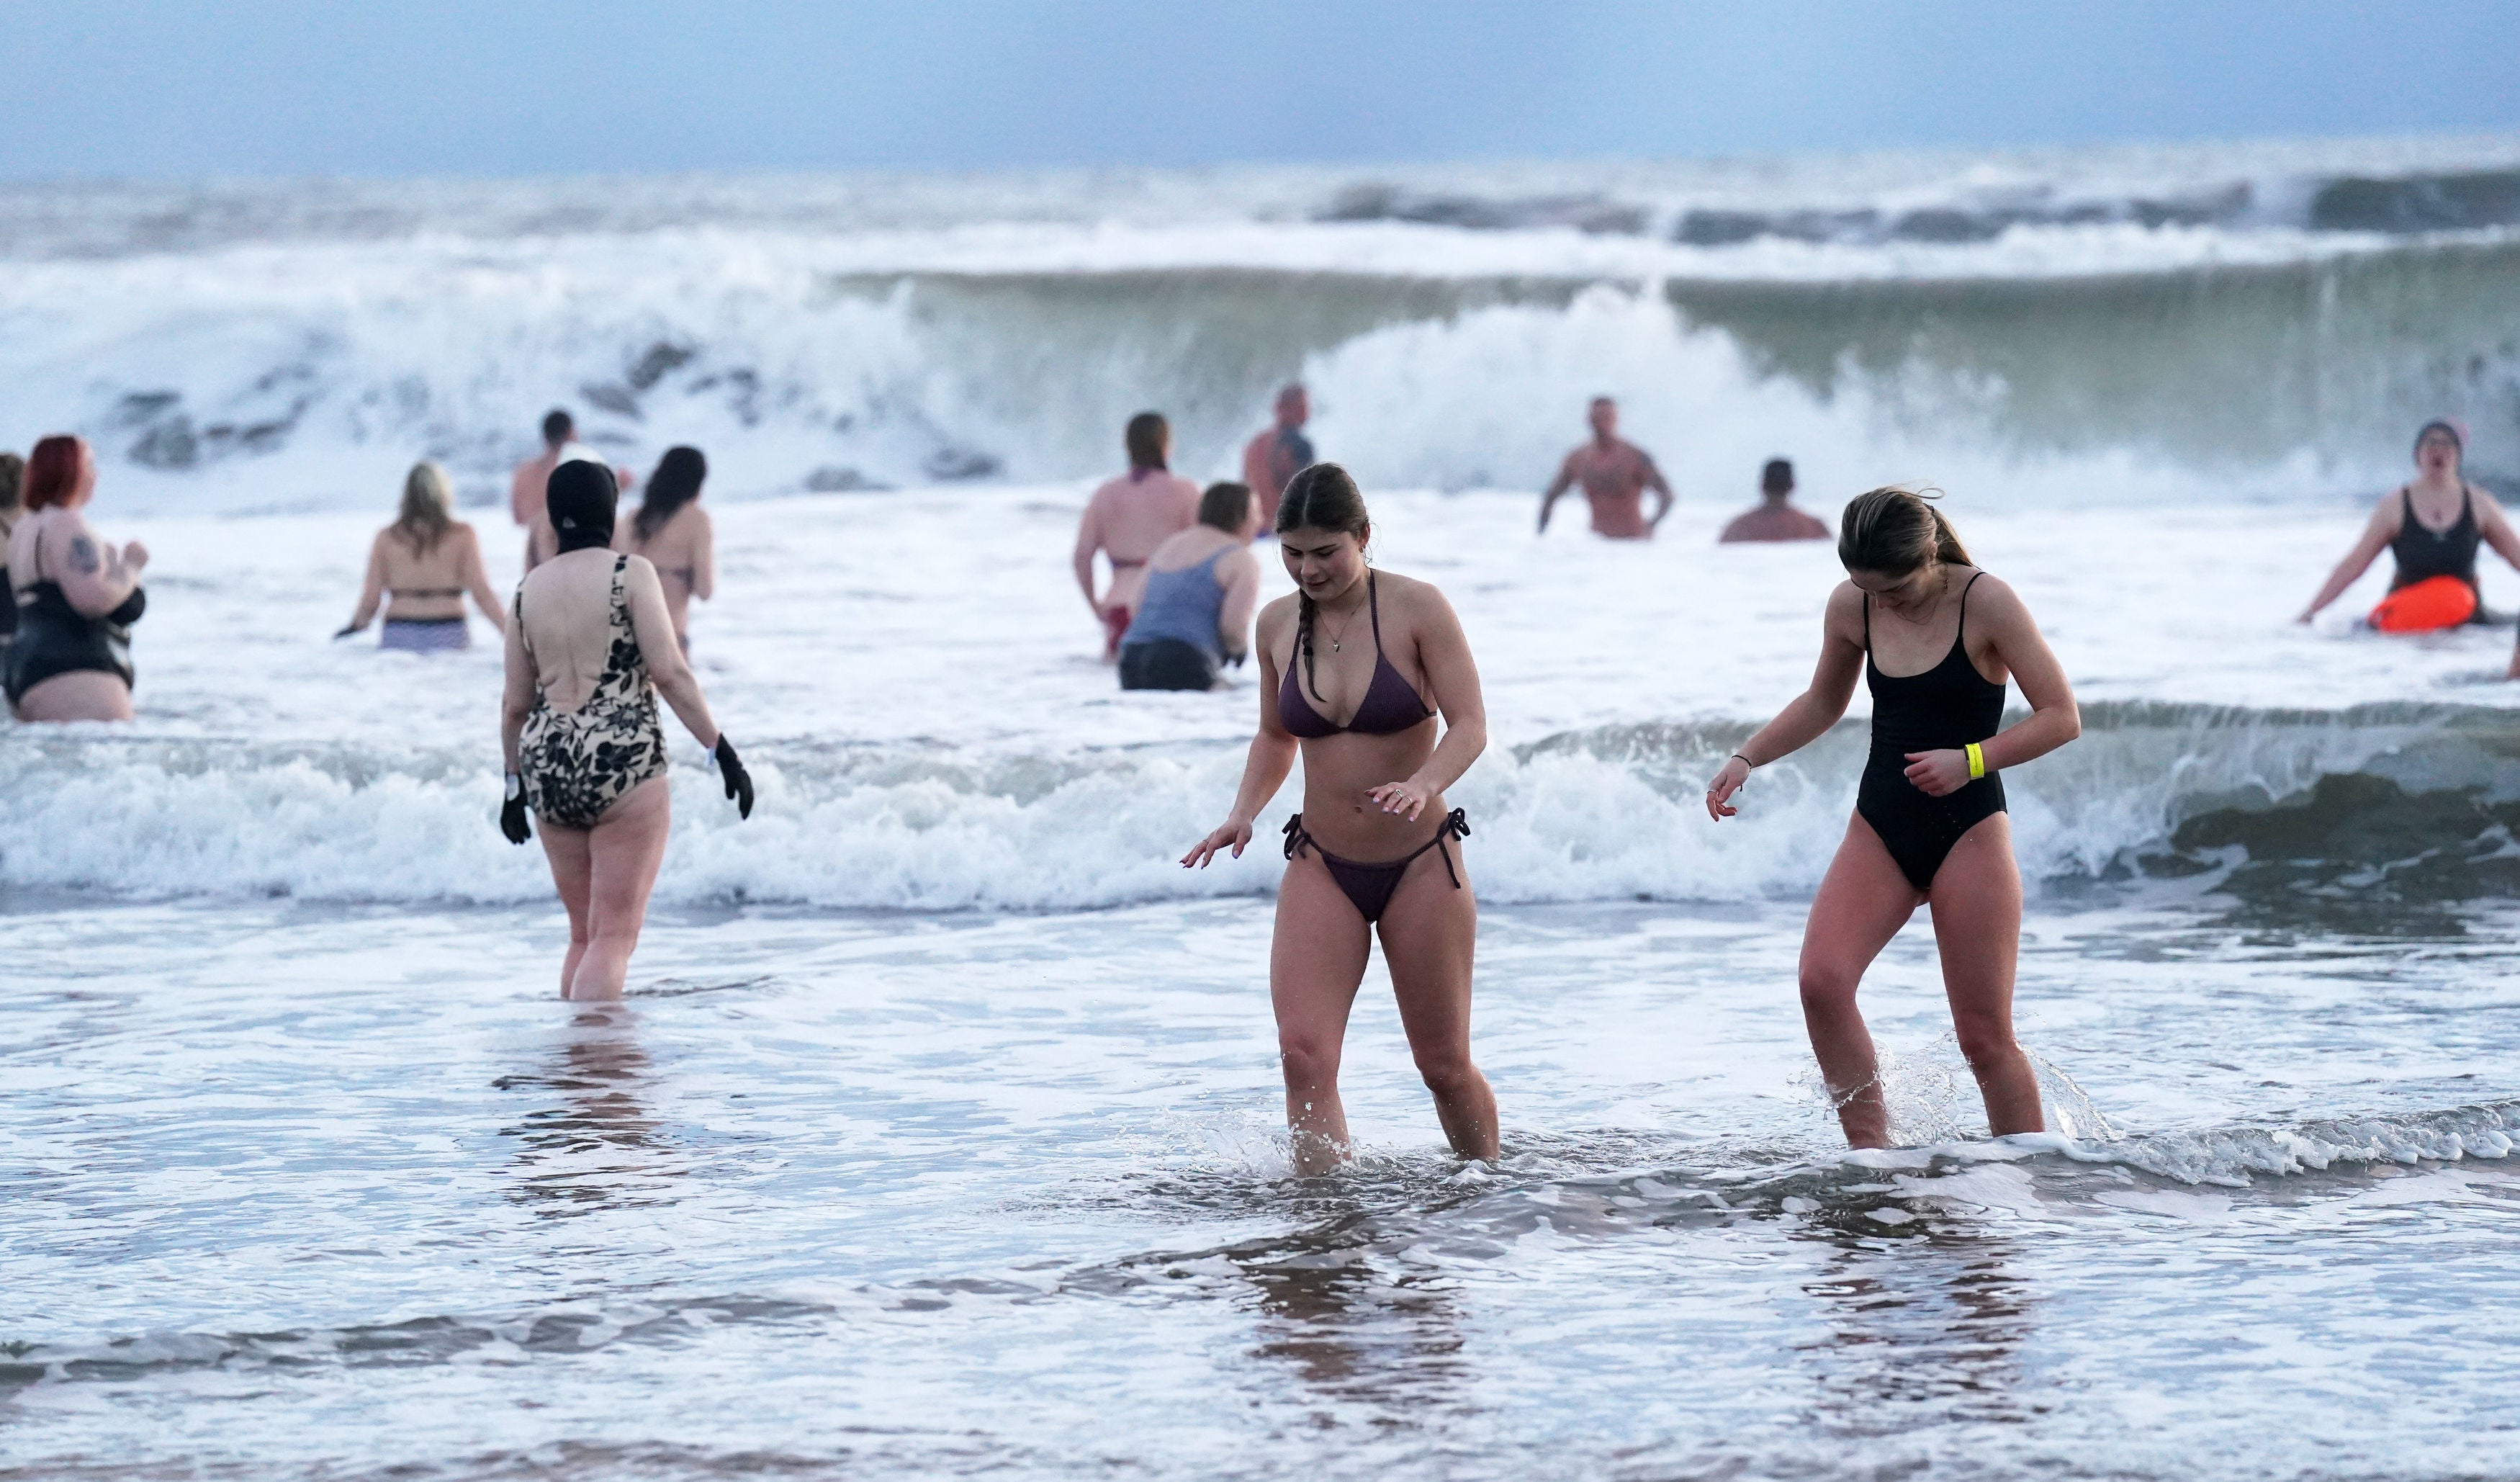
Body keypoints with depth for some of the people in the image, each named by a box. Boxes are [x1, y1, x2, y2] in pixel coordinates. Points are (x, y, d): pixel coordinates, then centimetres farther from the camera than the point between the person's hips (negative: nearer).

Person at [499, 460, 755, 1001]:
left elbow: (516, 704, 13)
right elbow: (669, 673, -10)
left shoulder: (528, 590, 10)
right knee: (615, 937, -5)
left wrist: (514, 785, 23)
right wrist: (722, 751, -7)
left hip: (549, 770, 5)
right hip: (623, 763, -5)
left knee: (584, 935, 17)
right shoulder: (631, 574, -4)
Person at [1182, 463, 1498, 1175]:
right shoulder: (1277, 624, 2)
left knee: (1444, 1065, 7)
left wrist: (1423, 784, -34)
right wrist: (1243, 814, -1)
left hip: (1421, 867, -3)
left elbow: (1470, 725, -14)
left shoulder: (1417, 609, -11)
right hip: (1321, 868, 3)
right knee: (1304, 1054, -16)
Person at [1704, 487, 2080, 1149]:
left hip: (1968, 832, -4)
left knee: (1986, 1036, -4)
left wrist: (1970, 759, -23)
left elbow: (2062, 717, -10)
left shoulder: (1986, 604, -12)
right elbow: (1822, 703, 20)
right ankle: (1872, 1154, -14)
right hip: (1879, 828, 4)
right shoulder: (1850, 607, 1)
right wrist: (1746, 759, 7)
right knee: (1822, 980, -20)